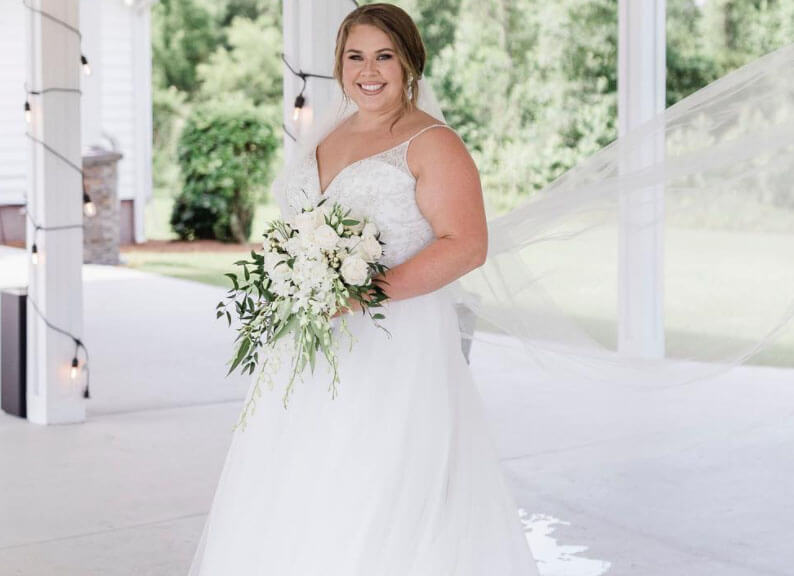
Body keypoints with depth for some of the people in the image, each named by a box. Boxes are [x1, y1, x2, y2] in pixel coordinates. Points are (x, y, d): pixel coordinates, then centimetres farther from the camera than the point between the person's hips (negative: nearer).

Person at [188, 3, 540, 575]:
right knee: (292, 501, 9)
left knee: (381, 503, -6)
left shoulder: (431, 143, -7)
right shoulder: (331, 138, 16)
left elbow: (467, 245, -16)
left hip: (395, 345, -8)